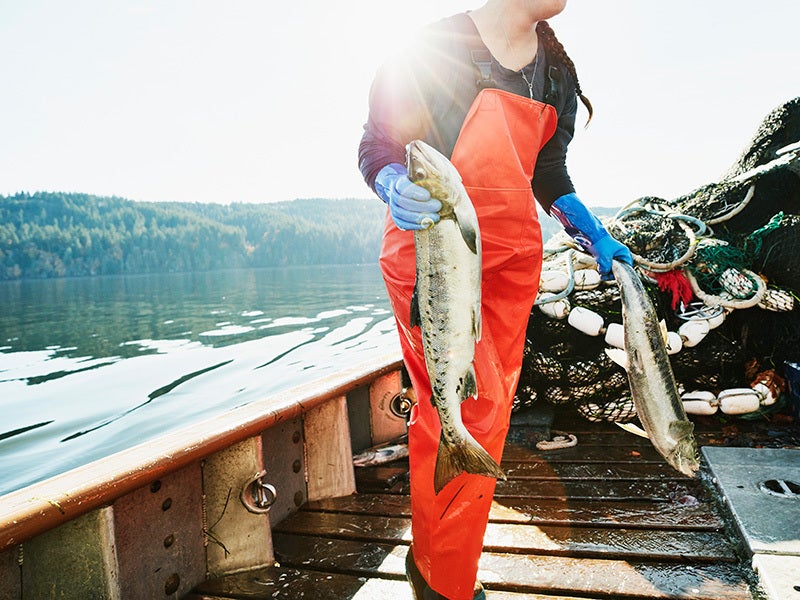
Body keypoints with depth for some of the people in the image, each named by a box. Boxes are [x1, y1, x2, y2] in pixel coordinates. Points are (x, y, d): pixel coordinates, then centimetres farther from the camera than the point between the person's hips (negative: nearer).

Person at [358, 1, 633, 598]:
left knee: (491, 409, 7)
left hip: (511, 256, 7)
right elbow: (376, 144, -3)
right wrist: (396, 189, -26)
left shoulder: (556, 68, 15)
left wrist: (594, 237, 11)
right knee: (473, 408, -13)